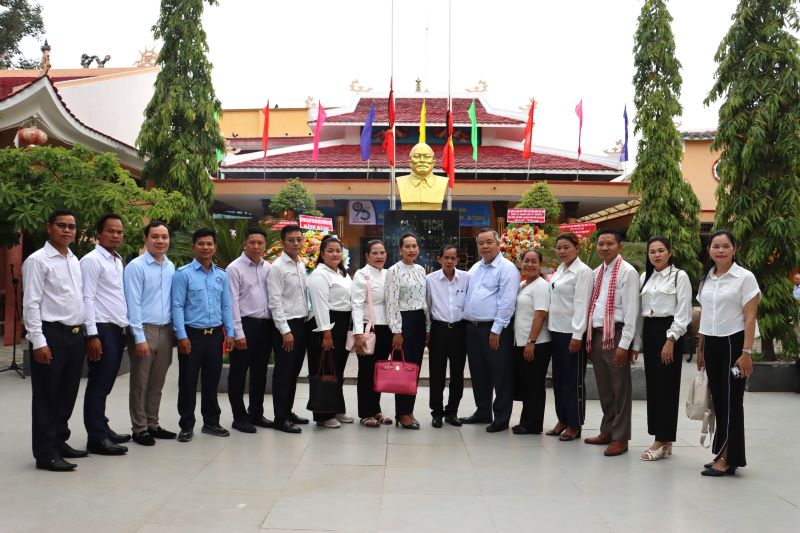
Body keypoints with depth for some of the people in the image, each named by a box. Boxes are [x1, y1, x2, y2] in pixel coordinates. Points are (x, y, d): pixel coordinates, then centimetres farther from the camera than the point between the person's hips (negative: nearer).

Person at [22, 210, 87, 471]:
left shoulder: (75, 261, 14)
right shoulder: (38, 260, -8)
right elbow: (31, 304, -12)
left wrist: (84, 332, 11)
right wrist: (38, 341, -17)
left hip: (76, 334, 7)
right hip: (51, 334, -7)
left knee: (67, 394, 14)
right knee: (47, 396, 1)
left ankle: (59, 442, 26)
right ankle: (46, 453, 7)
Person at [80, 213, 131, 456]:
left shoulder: (119, 261, 16)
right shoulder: (92, 260, -9)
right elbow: (87, 299, -15)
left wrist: (126, 326, 14)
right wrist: (92, 335, -19)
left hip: (118, 329, 8)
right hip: (102, 329, -8)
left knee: (106, 385, 15)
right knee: (98, 385, -3)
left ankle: (102, 429, 24)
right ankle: (97, 438, 2)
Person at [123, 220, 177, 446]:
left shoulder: (171, 267, 8)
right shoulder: (136, 266, -9)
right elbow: (133, 304, -12)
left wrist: (176, 330, 7)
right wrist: (140, 338, -15)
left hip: (166, 330, 6)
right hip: (145, 329, -5)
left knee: (157, 383, 14)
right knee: (140, 383, 4)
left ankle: (152, 424, 24)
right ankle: (139, 429, 13)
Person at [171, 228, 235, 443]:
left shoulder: (222, 275, 9)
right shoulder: (183, 274, -5)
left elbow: (226, 306, 12)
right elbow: (177, 306, -9)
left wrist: (229, 333, 5)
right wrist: (182, 336, -14)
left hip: (215, 335, 4)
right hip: (192, 334, -4)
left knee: (212, 381, 13)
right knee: (188, 383, 3)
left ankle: (211, 422, 26)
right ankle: (187, 426, 15)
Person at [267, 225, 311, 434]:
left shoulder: (302, 266, 12)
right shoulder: (277, 267, -11)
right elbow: (275, 301, -15)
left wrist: (307, 320, 9)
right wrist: (285, 330, -18)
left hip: (302, 323, 7)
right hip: (286, 325, -7)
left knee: (294, 372, 14)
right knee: (283, 373, -1)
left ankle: (288, 412, 26)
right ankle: (280, 418, 7)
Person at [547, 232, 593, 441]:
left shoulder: (582, 271, -10)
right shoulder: (559, 270, 13)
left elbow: (581, 304, -15)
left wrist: (577, 335, -19)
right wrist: (550, 327, 10)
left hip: (572, 332, -8)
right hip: (556, 330, 8)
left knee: (573, 380, 1)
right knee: (558, 378, 12)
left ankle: (574, 425, 10)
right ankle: (562, 420, 23)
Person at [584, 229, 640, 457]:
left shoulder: (627, 272, -9)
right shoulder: (597, 272, 14)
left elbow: (631, 310, -13)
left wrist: (624, 344, -17)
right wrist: (590, 336, 11)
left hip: (616, 334, -7)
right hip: (597, 334, 8)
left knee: (620, 388, 0)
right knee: (603, 387, 15)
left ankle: (621, 438, 8)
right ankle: (607, 431, 26)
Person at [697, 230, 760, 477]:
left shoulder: (745, 277, -6)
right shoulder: (706, 279, 11)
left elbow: (750, 318, -10)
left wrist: (746, 352, -16)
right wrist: (700, 349, 14)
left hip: (733, 343, -6)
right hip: (711, 344, 6)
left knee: (731, 400, -3)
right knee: (718, 400, 7)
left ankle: (726, 458, 3)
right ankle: (725, 457, 14)